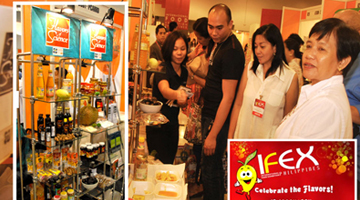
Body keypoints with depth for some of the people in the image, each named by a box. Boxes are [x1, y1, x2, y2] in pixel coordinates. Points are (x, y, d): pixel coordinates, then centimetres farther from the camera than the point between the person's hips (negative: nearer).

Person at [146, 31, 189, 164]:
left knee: (170, 161, 18)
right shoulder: (162, 69, -16)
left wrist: (183, 100, -2)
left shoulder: (184, 71, 5)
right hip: (158, 124, -7)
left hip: (173, 124, 7)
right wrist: (177, 94, -58)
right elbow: (164, 90, -39)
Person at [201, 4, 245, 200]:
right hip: (209, 113, 9)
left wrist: (213, 135, -22)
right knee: (214, 165, 23)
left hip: (218, 118, -9)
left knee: (210, 169, 4)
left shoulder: (232, 51, -22)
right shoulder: (215, 42, 8)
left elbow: (228, 97, -24)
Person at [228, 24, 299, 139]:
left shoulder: (291, 77, -10)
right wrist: (230, 137, 0)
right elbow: (238, 104, 0)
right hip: (242, 135, 3)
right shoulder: (250, 69, -1)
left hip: (268, 138, -2)